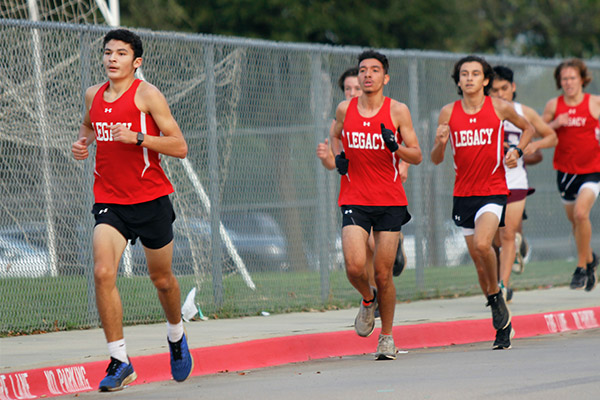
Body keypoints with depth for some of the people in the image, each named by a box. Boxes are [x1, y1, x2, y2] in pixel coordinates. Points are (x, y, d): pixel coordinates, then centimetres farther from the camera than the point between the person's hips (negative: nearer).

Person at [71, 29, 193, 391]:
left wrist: (137, 137, -24)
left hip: (151, 200, -3)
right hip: (109, 199, 3)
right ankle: (120, 361, -14)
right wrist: (82, 141, 8)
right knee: (103, 273, -18)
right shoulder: (94, 95, 7)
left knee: (162, 278, 12)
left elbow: (179, 147, -12)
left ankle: (177, 337, 43)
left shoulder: (147, 95, -9)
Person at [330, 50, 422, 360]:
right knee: (354, 266, -17)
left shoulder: (397, 111, -2)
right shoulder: (345, 109, 4)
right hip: (354, 201, 1)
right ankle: (367, 299, 17)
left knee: (383, 274, 0)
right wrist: (338, 156, 5)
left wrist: (395, 147, -21)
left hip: (390, 201, -1)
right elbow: (335, 135, 26)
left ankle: (387, 337, 18)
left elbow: (417, 156, -1)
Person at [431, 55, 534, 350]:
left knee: (482, 244, -28)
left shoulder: (499, 108, -3)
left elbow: (527, 128, 15)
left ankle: (497, 295, -2)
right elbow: (436, 159, 6)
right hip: (463, 193, 4)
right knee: (479, 261, 9)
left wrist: (517, 151, -3)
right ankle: (502, 322, 24)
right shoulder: (448, 113, 2)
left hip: (493, 190, -3)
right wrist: (440, 143, -16)